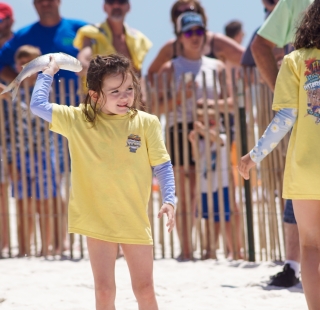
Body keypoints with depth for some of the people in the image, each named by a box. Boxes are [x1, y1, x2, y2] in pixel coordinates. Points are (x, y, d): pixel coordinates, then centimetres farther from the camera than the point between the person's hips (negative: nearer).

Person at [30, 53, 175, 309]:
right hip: (98, 220, 0)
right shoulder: (78, 121, -3)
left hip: (135, 221, 0)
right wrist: (48, 73, 4)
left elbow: (162, 166, -1)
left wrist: (169, 200, -12)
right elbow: (38, 105, -4)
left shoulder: (146, 123, -5)